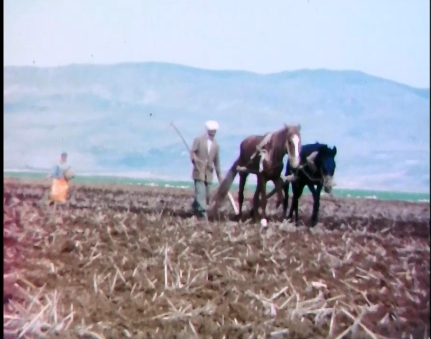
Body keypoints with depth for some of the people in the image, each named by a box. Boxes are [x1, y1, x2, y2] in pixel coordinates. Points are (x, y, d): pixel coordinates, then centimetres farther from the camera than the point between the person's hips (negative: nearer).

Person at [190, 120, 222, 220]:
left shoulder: (216, 145, 11)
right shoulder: (198, 140, 2)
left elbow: (217, 161, 14)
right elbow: (192, 153, -2)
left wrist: (219, 176, 13)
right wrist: (196, 160, -22)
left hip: (209, 174, 4)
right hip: (199, 172, -4)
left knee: (206, 196, 4)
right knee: (201, 194, -14)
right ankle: (202, 215, -17)